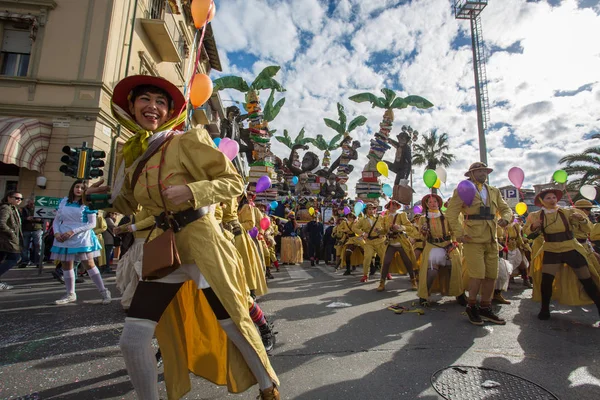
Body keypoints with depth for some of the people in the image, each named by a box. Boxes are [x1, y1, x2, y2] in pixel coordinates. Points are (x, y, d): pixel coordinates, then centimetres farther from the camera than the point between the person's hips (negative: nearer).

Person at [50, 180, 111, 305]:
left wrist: (73, 231, -16)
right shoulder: (64, 201, 9)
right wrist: (56, 233, -5)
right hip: (64, 239, 4)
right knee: (66, 265, 10)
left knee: (89, 264, -6)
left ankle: (104, 292, 0)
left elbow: (92, 224, -8)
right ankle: (70, 294, 25)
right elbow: (56, 221, 13)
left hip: (82, 238, -4)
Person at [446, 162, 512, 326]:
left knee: (491, 275, 7)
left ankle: (485, 308, 23)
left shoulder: (494, 192, 16)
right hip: (473, 239, -6)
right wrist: (459, 233, -15)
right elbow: (451, 213, -7)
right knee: (478, 274, -9)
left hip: (491, 239, 6)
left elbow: (506, 209, 17)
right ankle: (471, 307, 12)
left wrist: (505, 218, -7)